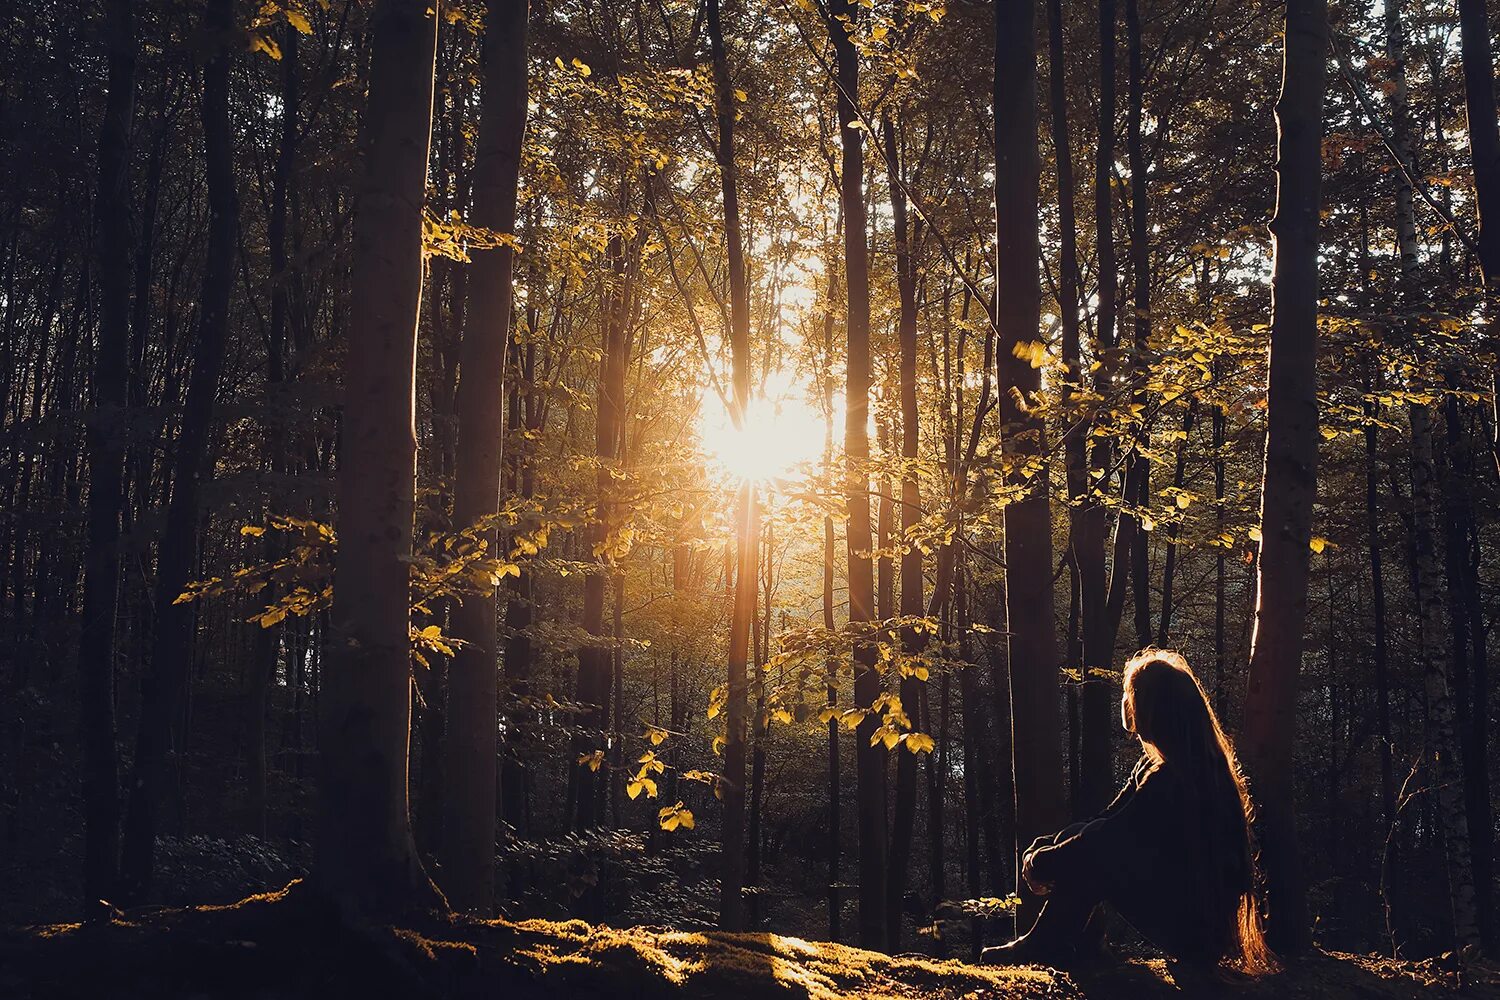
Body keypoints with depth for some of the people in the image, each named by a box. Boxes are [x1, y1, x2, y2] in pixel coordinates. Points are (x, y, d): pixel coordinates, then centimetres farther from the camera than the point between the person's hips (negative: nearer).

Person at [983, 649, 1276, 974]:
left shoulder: (1170, 780, -23)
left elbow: (1105, 836, -22)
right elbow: (1111, 822, 11)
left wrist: (1041, 864, -8)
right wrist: (1046, 848, -1)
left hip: (1191, 929, -9)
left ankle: (1047, 946, -3)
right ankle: (1052, 944, 1)